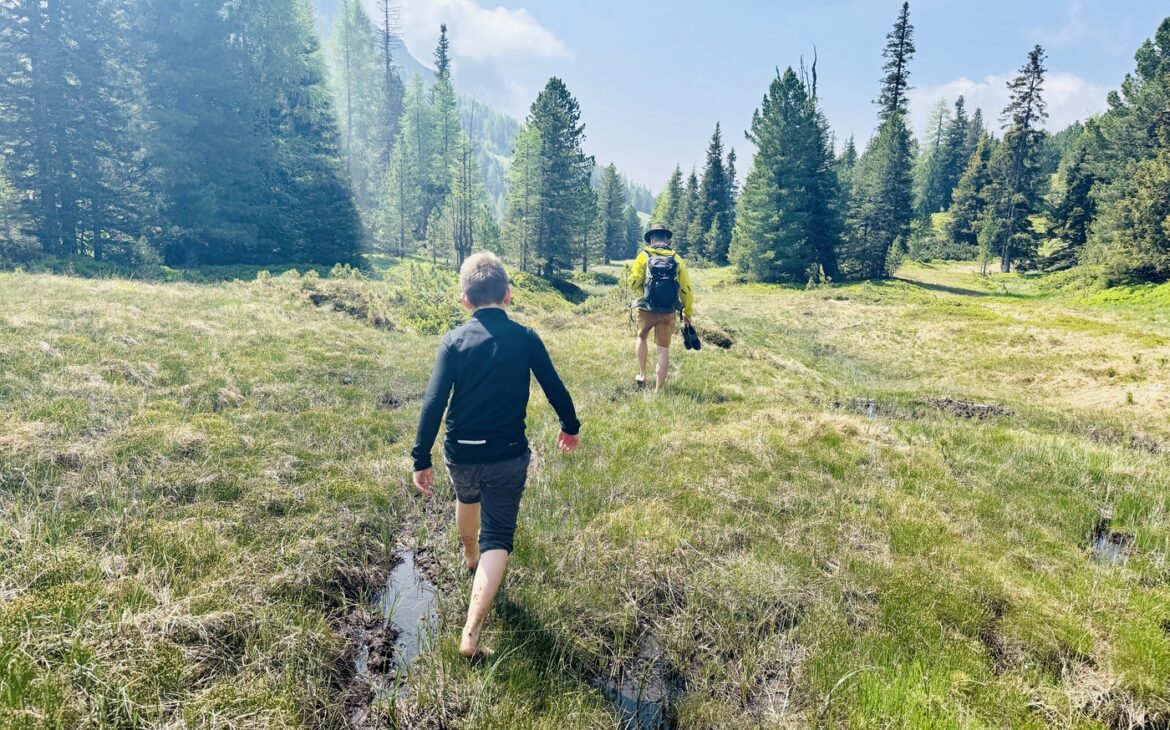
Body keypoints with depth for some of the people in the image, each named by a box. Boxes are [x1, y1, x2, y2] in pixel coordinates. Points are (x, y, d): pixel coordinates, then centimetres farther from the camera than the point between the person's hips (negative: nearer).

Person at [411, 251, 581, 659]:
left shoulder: (454, 341, -8)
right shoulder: (526, 339, -6)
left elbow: (434, 403, -13)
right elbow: (555, 389, 2)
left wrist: (421, 460, -7)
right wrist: (570, 427, 19)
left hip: (461, 453, 2)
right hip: (508, 455, -1)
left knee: (468, 498, 34)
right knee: (497, 538, 6)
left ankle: (471, 557, 62)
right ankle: (471, 633, -5)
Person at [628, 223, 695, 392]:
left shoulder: (644, 256, -1)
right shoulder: (676, 259, 5)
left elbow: (634, 283, -7)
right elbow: (686, 288, 4)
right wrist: (688, 312, 14)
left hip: (647, 310, -1)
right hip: (668, 313, 1)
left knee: (642, 338, 27)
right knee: (664, 350, 7)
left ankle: (642, 376, 28)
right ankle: (658, 390, 8)